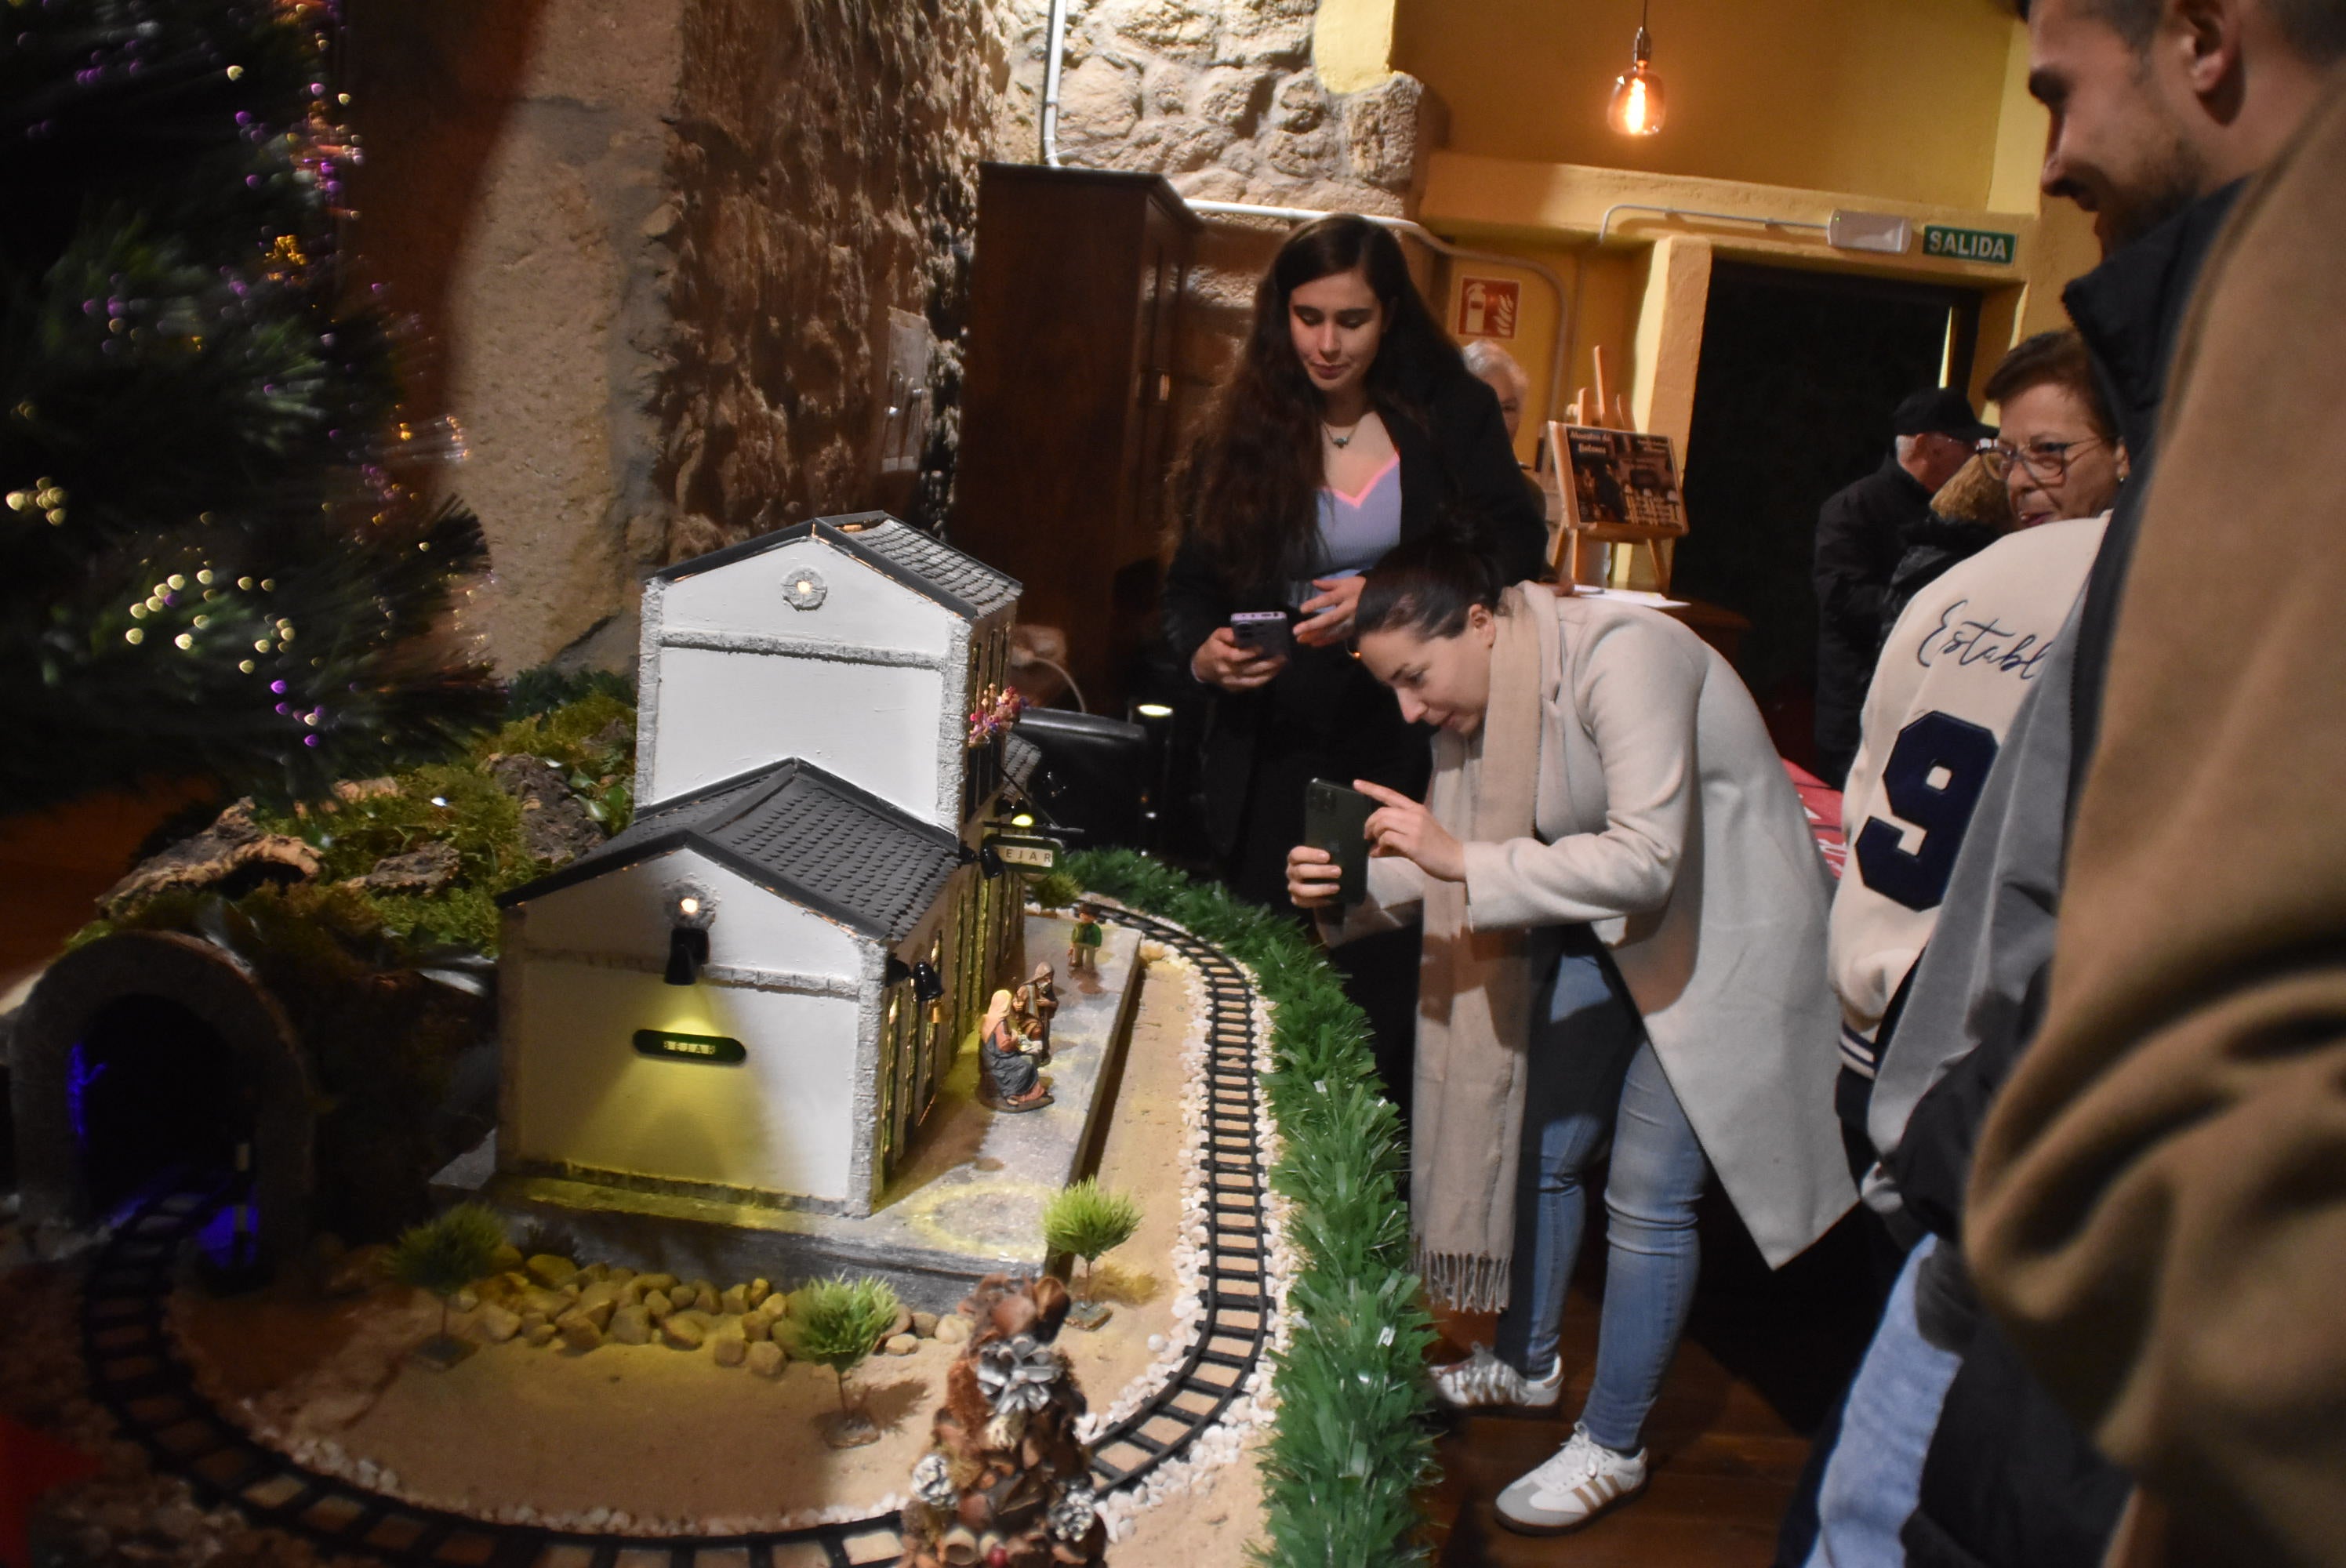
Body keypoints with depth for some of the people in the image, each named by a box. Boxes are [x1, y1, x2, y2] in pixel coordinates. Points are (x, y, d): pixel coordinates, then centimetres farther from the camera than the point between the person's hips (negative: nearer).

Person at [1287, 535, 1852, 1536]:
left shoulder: (1619, 657, -29)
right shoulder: (1478, 697, -3)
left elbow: (1645, 861, -36)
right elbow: (1449, 862, 3)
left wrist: (1462, 862, -36)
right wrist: (1347, 891, -16)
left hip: (1722, 936, -8)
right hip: (1609, 929, 8)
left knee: (1647, 1193, -5)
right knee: (1539, 1147, 14)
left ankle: (1612, 1448, 11)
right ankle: (1527, 1363, 36)